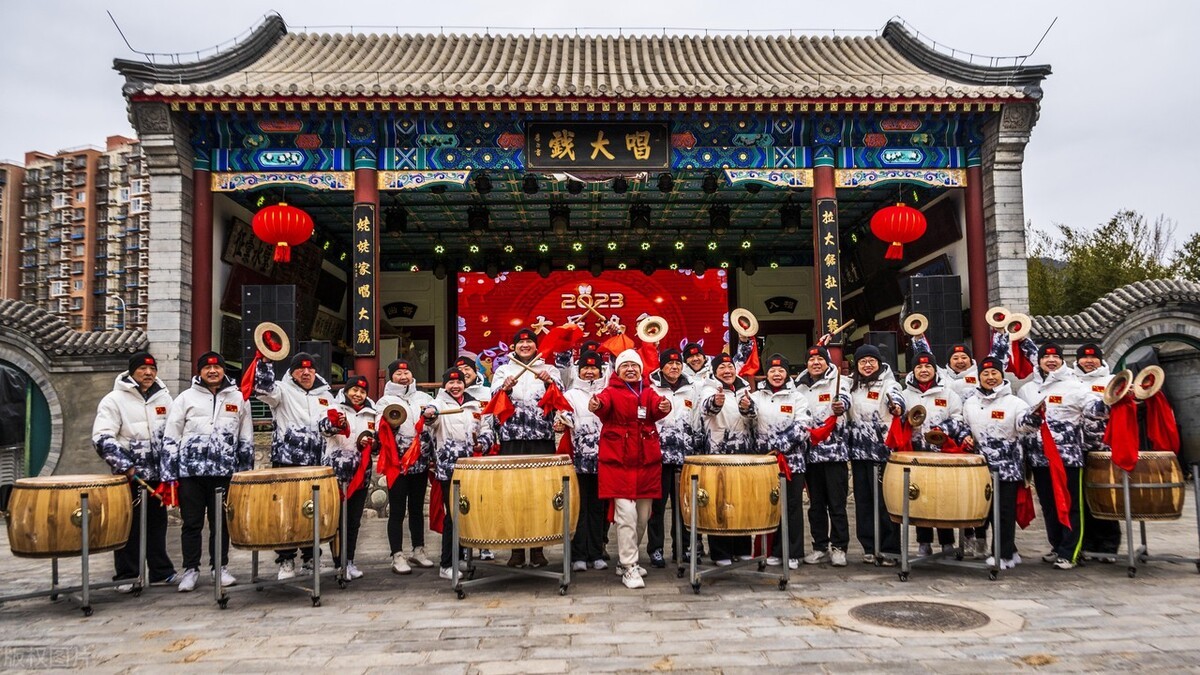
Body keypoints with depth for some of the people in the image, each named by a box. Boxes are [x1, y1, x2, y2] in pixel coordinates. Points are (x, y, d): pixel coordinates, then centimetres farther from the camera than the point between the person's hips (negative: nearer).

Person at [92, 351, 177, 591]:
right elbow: (102, 439, -14)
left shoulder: (163, 398, 9)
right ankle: (126, 576, 11)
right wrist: (126, 467, -20)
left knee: (157, 524, 11)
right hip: (128, 476, -4)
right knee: (129, 527, 1)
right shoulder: (115, 400, -7)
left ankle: (161, 572, 19)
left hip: (158, 474, 4)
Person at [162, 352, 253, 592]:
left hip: (225, 472, 1)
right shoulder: (186, 398, 5)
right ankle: (190, 570, 15)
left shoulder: (238, 398, 9)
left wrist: (245, 473, 10)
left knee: (221, 522, 8)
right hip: (190, 472, -1)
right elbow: (170, 439, 3)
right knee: (192, 523, 4)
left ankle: (220, 568, 19)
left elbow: (246, 441, 13)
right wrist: (168, 477, -2)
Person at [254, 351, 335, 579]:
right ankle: (286, 561, 6)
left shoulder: (325, 395, 18)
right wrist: (265, 360, -31)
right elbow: (264, 387, -19)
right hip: (286, 460, -4)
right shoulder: (283, 391, 3)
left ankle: (311, 558, 19)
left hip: (316, 462, 4)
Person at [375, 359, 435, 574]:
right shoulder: (385, 401, 4)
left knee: (417, 508, 14)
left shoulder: (424, 398, 15)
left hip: (421, 462, 4)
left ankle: (418, 550, 24)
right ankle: (397, 556, 3)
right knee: (397, 511, -1)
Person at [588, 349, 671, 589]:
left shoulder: (648, 392, 11)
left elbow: (657, 409, -10)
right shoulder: (612, 392, 0)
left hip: (647, 461, 5)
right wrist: (596, 405, -46)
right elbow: (604, 403, -23)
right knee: (626, 513, -12)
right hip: (618, 461, -4)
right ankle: (629, 568, -3)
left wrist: (665, 407, -34)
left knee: (643, 515, 11)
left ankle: (626, 559, 29)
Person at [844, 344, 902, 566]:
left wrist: (897, 406, -47)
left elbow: (896, 398, -26)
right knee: (863, 499, 8)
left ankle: (889, 548, 2)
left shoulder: (887, 383, -4)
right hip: (858, 450, 6)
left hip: (882, 449, -5)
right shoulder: (853, 385, 14)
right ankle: (869, 546, 15)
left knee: (884, 499, -4)